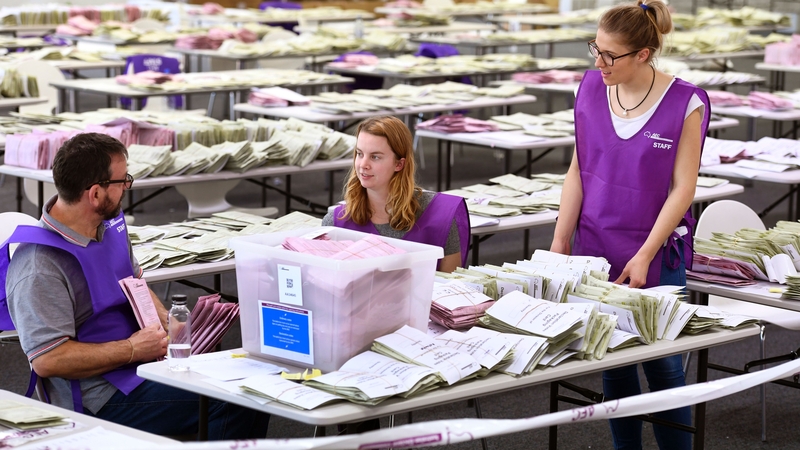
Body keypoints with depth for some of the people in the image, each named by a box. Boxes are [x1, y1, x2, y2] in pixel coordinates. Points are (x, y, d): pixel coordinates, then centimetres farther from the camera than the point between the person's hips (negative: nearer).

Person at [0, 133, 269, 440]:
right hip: (104, 398, -9)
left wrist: (167, 322, 5)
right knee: (233, 403, -23)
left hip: (150, 360, 9)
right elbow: (47, 360, -24)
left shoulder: (109, 225, 8)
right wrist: (132, 349, -18)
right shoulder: (40, 268, -21)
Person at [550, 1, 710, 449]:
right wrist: (559, 243, 3)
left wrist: (645, 256, -14)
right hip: (597, 250, 4)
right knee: (614, 362, 10)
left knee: (663, 364, -1)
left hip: (658, 254, -4)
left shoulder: (685, 103, -12)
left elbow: (682, 188, -10)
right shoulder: (591, 88, 0)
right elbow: (578, 170, 6)